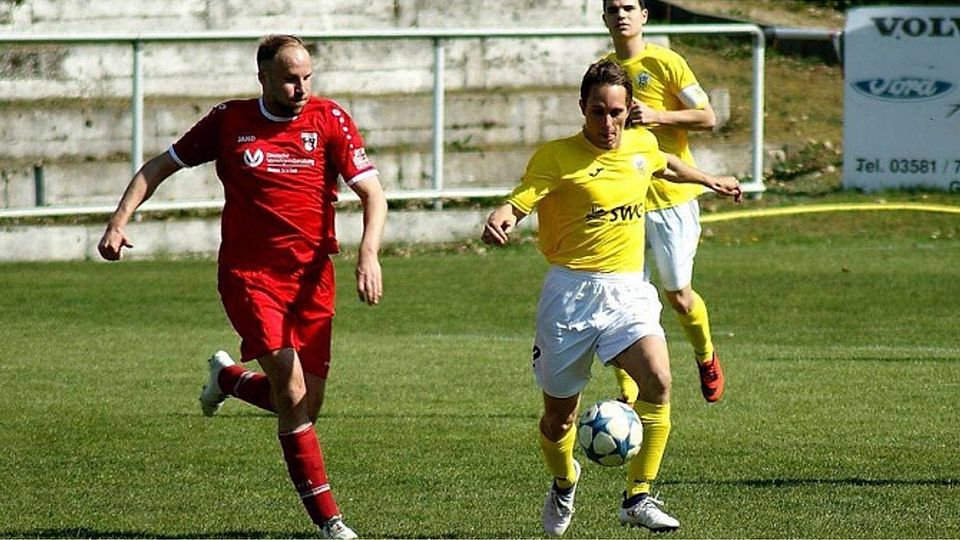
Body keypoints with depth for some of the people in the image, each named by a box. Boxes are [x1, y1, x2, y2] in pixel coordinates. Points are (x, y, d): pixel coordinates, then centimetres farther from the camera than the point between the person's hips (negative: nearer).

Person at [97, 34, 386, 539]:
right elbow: (160, 166, 12)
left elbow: (372, 193, -4)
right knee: (292, 386, -18)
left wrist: (369, 252, -21)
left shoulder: (329, 119, -1)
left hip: (312, 276, 2)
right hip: (248, 274, -2)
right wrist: (120, 219, -1)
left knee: (305, 405, 4)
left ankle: (228, 378, 37)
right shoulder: (229, 121, 0)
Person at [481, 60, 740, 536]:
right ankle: (563, 483, 40)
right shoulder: (556, 157, -8)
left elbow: (663, 165, 33)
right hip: (571, 293, -3)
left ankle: (638, 497, -15)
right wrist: (499, 220, -40)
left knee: (658, 380, -23)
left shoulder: (642, 146, 9)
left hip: (628, 291, 3)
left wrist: (708, 180, 48)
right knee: (559, 414, 6)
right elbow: (518, 202, -17)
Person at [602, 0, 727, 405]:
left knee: (678, 295, 2)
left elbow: (708, 117, -8)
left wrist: (657, 116, -19)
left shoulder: (666, 63, -7)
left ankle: (705, 356, 32)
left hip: (671, 195, -4)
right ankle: (628, 396, 1)